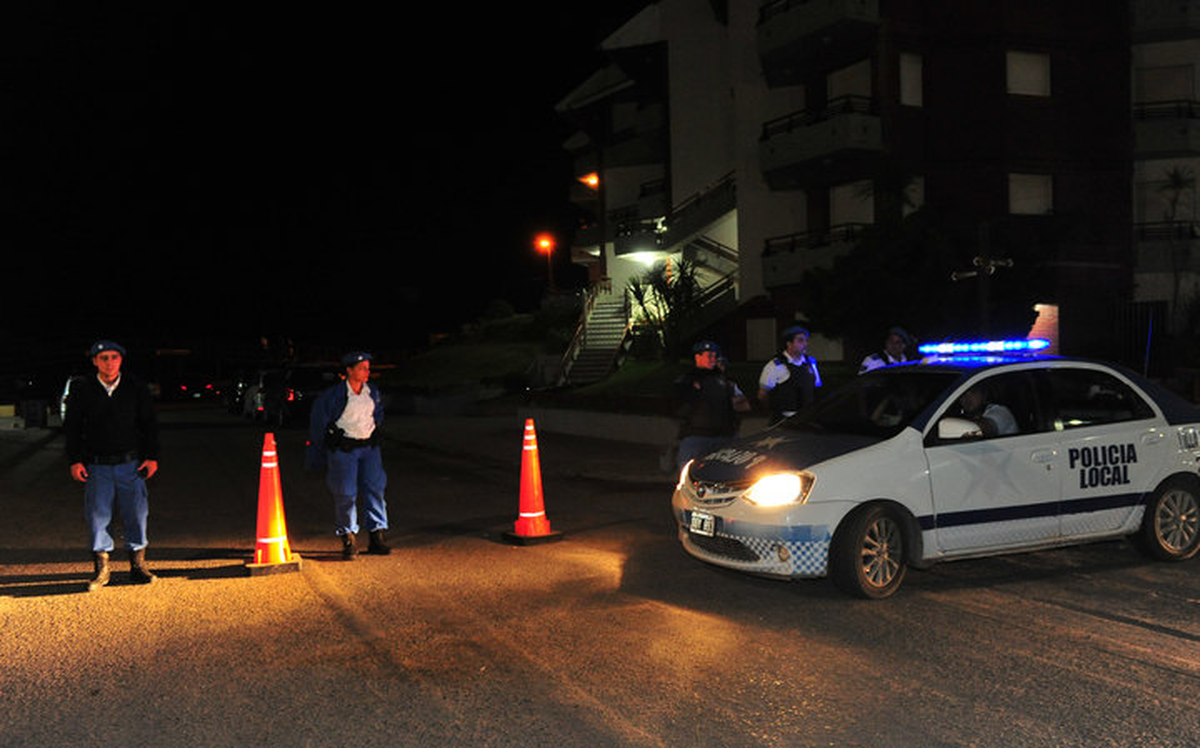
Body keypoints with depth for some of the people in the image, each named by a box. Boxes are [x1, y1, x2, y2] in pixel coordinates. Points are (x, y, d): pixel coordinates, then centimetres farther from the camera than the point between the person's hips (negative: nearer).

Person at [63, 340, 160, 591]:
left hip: (131, 464, 0)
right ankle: (101, 567, 15)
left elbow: (150, 425, 7)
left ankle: (138, 565, 15)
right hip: (96, 466, 0)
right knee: (98, 514, 2)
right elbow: (71, 427, 7)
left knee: (136, 512, 2)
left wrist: (151, 457, 0)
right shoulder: (82, 389, 3)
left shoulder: (137, 388, 4)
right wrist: (75, 460, 0)